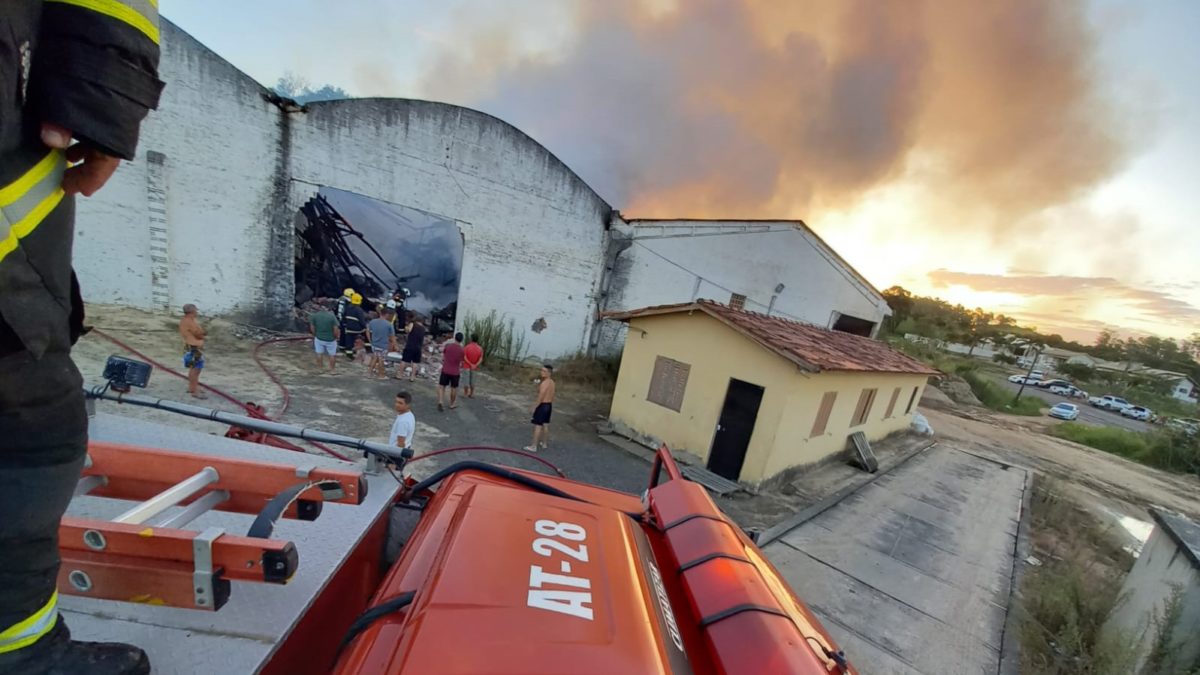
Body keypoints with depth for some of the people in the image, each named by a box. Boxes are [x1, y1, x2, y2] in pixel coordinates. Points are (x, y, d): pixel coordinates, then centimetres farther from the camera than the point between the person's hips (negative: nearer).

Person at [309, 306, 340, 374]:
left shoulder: (315, 315, -11)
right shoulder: (332, 316, -21)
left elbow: (312, 328, -4)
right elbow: (336, 329, -19)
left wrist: (315, 335, 14)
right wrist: (336, 337, 0)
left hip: (319, 338, 2)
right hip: (330, 339, -2)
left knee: (319, 354, 20)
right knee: (332, 355, 14)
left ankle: (320, 368, 32)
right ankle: (331, 370, 23)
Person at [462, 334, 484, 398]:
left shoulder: (466, 347, -13)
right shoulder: (480, 349, -6)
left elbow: (464, 358, -19)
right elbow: (481, 359, -15)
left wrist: (471, 364, -17)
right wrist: (475, 366, -22)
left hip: (466, 366, -3)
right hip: (474, 368, 3)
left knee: (466, 380, 5)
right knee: (472, 381, 14)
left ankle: (465, 394, 11)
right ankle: (471, 394, 19)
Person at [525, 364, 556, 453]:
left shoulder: (544, 383, -21)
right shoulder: (552, 382, 8)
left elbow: (540, 397, -21)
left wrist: (534, 407, -13)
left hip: (542, 405, -9)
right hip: (549, 405, 9)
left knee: (538, 425, -3)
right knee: (546, 425, 16)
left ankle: (534, 446, 2)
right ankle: (545, 444, 26)